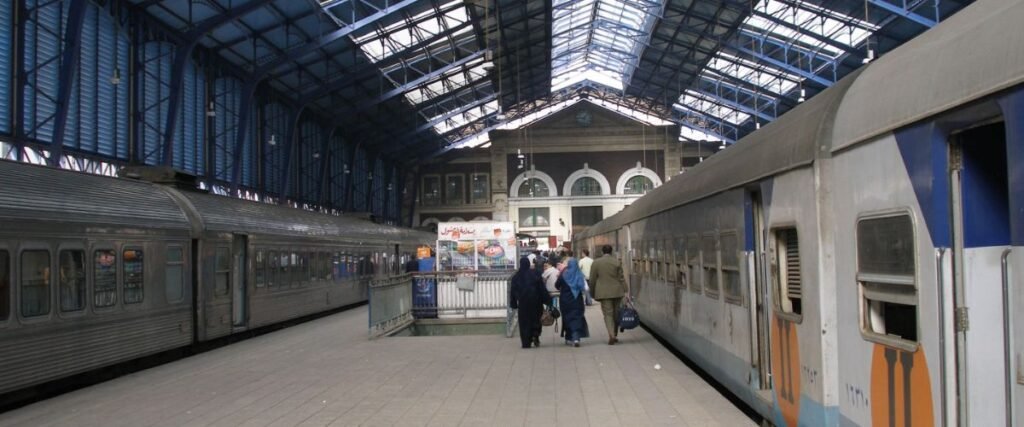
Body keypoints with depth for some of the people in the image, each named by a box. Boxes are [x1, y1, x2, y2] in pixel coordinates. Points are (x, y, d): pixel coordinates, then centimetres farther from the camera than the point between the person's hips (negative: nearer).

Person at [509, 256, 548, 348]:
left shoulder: (516, 277, 1)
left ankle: (526, 342, 1)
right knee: (535, 319, 15)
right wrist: (545, 299, 1)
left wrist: (513, 303, 11)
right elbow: (542, 288, -4)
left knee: (524, 321, 5)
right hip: (535, 302, -1)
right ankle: (535, 335, -7)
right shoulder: (535, 274, -4)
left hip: (522, 302, 1)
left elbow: (512, 291, 5)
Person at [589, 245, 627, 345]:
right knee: (616, 314, 12)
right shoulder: (617, 262, 1)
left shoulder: (595, 263, 0)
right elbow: (621, 278, 0)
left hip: (603, 292, -1)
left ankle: (611, 335, -18)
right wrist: (625, 291, 3)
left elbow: (592, 279, 2)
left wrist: (592, 293, 12)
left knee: (608, 313, -2)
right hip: (617, 291, 1)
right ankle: (615, 335, 20)